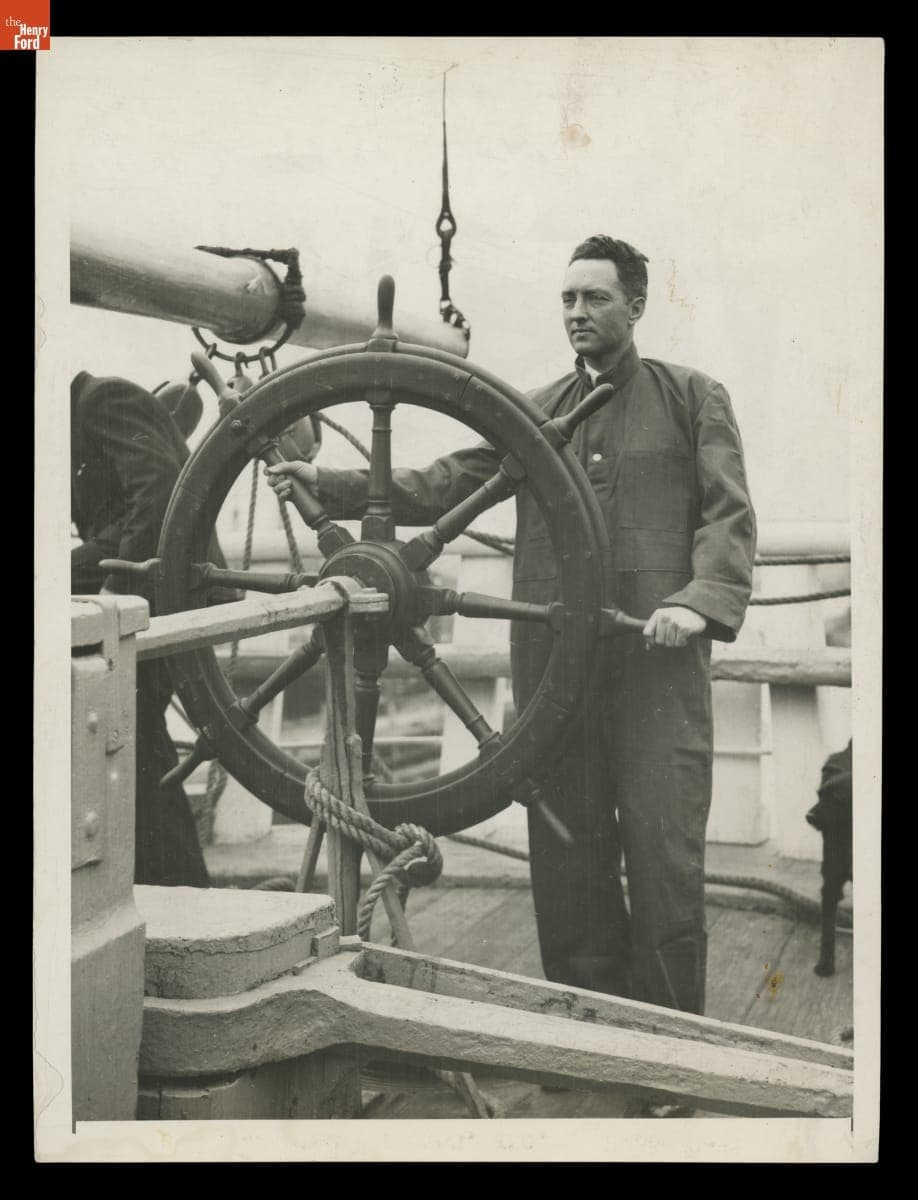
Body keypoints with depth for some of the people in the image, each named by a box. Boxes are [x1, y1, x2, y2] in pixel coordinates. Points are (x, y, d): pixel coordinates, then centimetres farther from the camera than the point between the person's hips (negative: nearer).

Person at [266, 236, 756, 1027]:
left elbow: (729, 514, 3)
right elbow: (445, 485, 12)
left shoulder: (692, 398, 12)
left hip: (658, 653, -3)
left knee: (664, 854, -6)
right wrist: (330, 484, 0)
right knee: (566, 857, 4)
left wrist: (701, 599, -15)